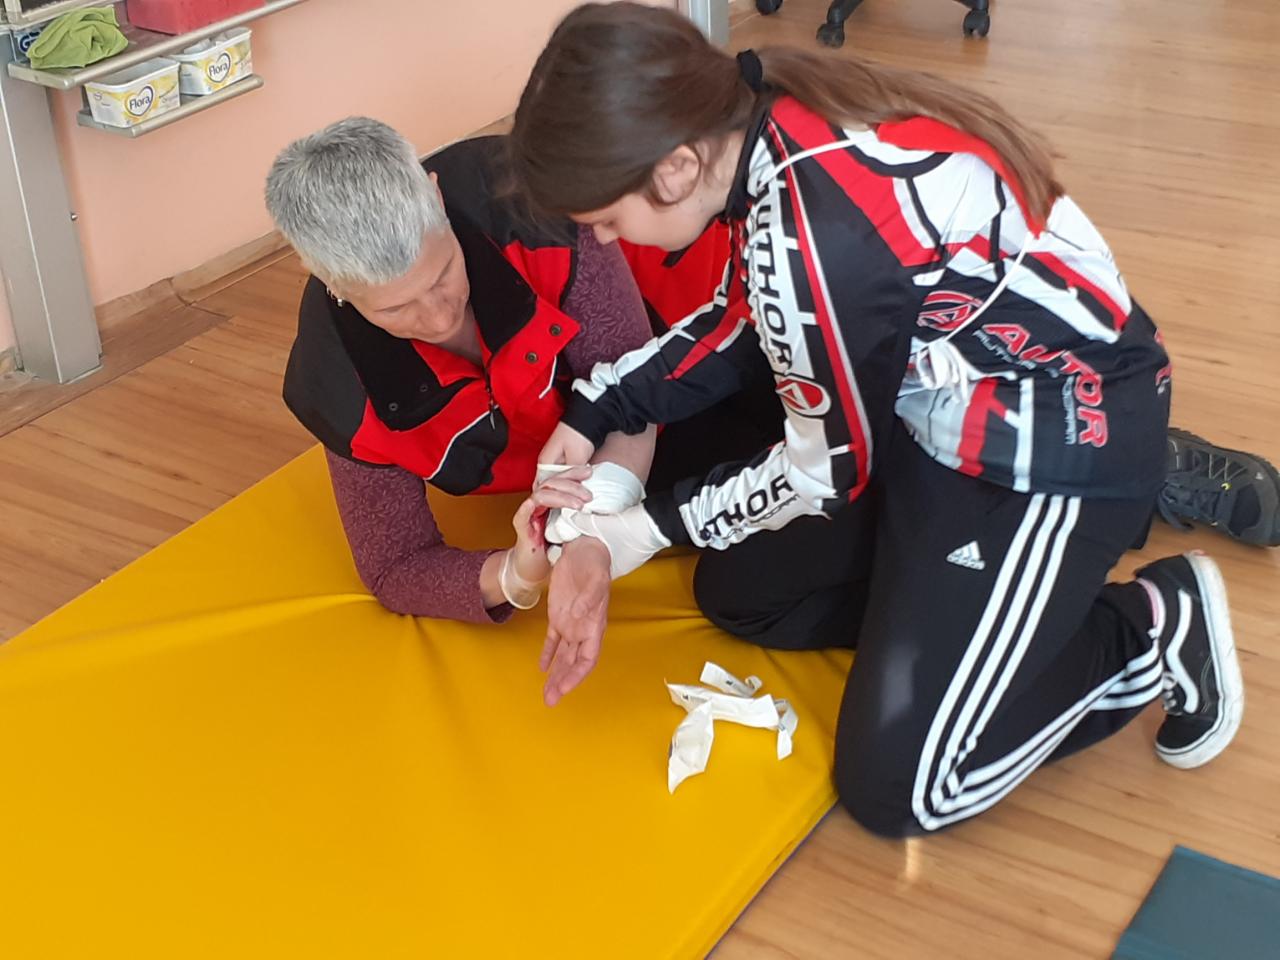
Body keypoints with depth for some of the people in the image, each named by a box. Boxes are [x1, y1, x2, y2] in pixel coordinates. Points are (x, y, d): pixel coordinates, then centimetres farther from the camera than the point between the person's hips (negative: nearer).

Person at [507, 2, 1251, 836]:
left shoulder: (816, 238, -34)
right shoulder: (765, 121, -9)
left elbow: (834, 468, -18)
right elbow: (745, 323, 9)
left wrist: (655, 527, -6)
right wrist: (594, 414, 2)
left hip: (1063, 435, -9)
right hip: (933, 396, 9)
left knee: (897, 788, -6)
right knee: (739, 593, 16)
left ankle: (1152, 633, 9)